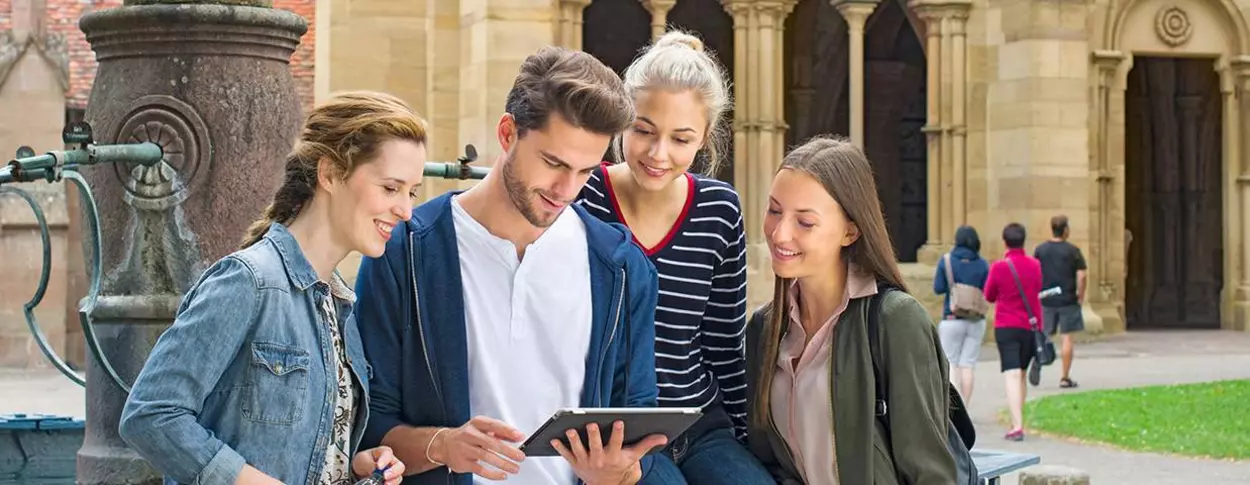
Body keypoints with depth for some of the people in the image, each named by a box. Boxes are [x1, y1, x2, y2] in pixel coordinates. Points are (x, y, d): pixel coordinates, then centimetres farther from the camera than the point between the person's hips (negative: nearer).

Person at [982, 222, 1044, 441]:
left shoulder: (999, 267, -10)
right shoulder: (1035, 266, 0)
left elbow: (989, 296, 3)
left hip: (1005, 327, -4)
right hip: (1030, 326, 4)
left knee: (1012, 375, -10)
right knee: (1021, 374, 18)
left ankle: (1017, 425, -22)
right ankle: (1017, 421, 25)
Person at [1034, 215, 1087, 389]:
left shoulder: (1040, 250, 3)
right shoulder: (1072, 250, -6)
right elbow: (1081, 276, -10)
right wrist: (1081, 296, 1)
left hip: (1046, 300, 3)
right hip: (1068, 300, -3)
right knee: (1067, 337, 4)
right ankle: (1065, 378, 5)